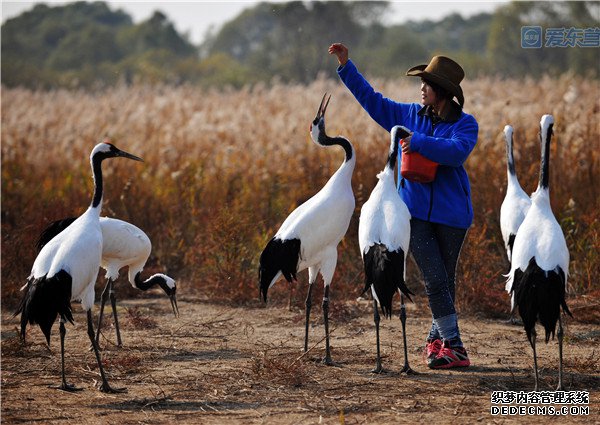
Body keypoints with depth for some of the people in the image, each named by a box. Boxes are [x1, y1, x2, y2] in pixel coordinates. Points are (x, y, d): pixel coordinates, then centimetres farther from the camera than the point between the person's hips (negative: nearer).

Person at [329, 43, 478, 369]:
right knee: (435, 280, -8)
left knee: (446, 280, 9)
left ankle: (435, 340, 26)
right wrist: (345, 66, 12)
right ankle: (453, 346, -8)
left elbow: (456, 151, -22)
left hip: (451, 213, -1)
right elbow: (371, 99, 15)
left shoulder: (465, 124, -2)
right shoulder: (409, 115, 9)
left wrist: (418, 142, -23)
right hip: (415, 211, 1)